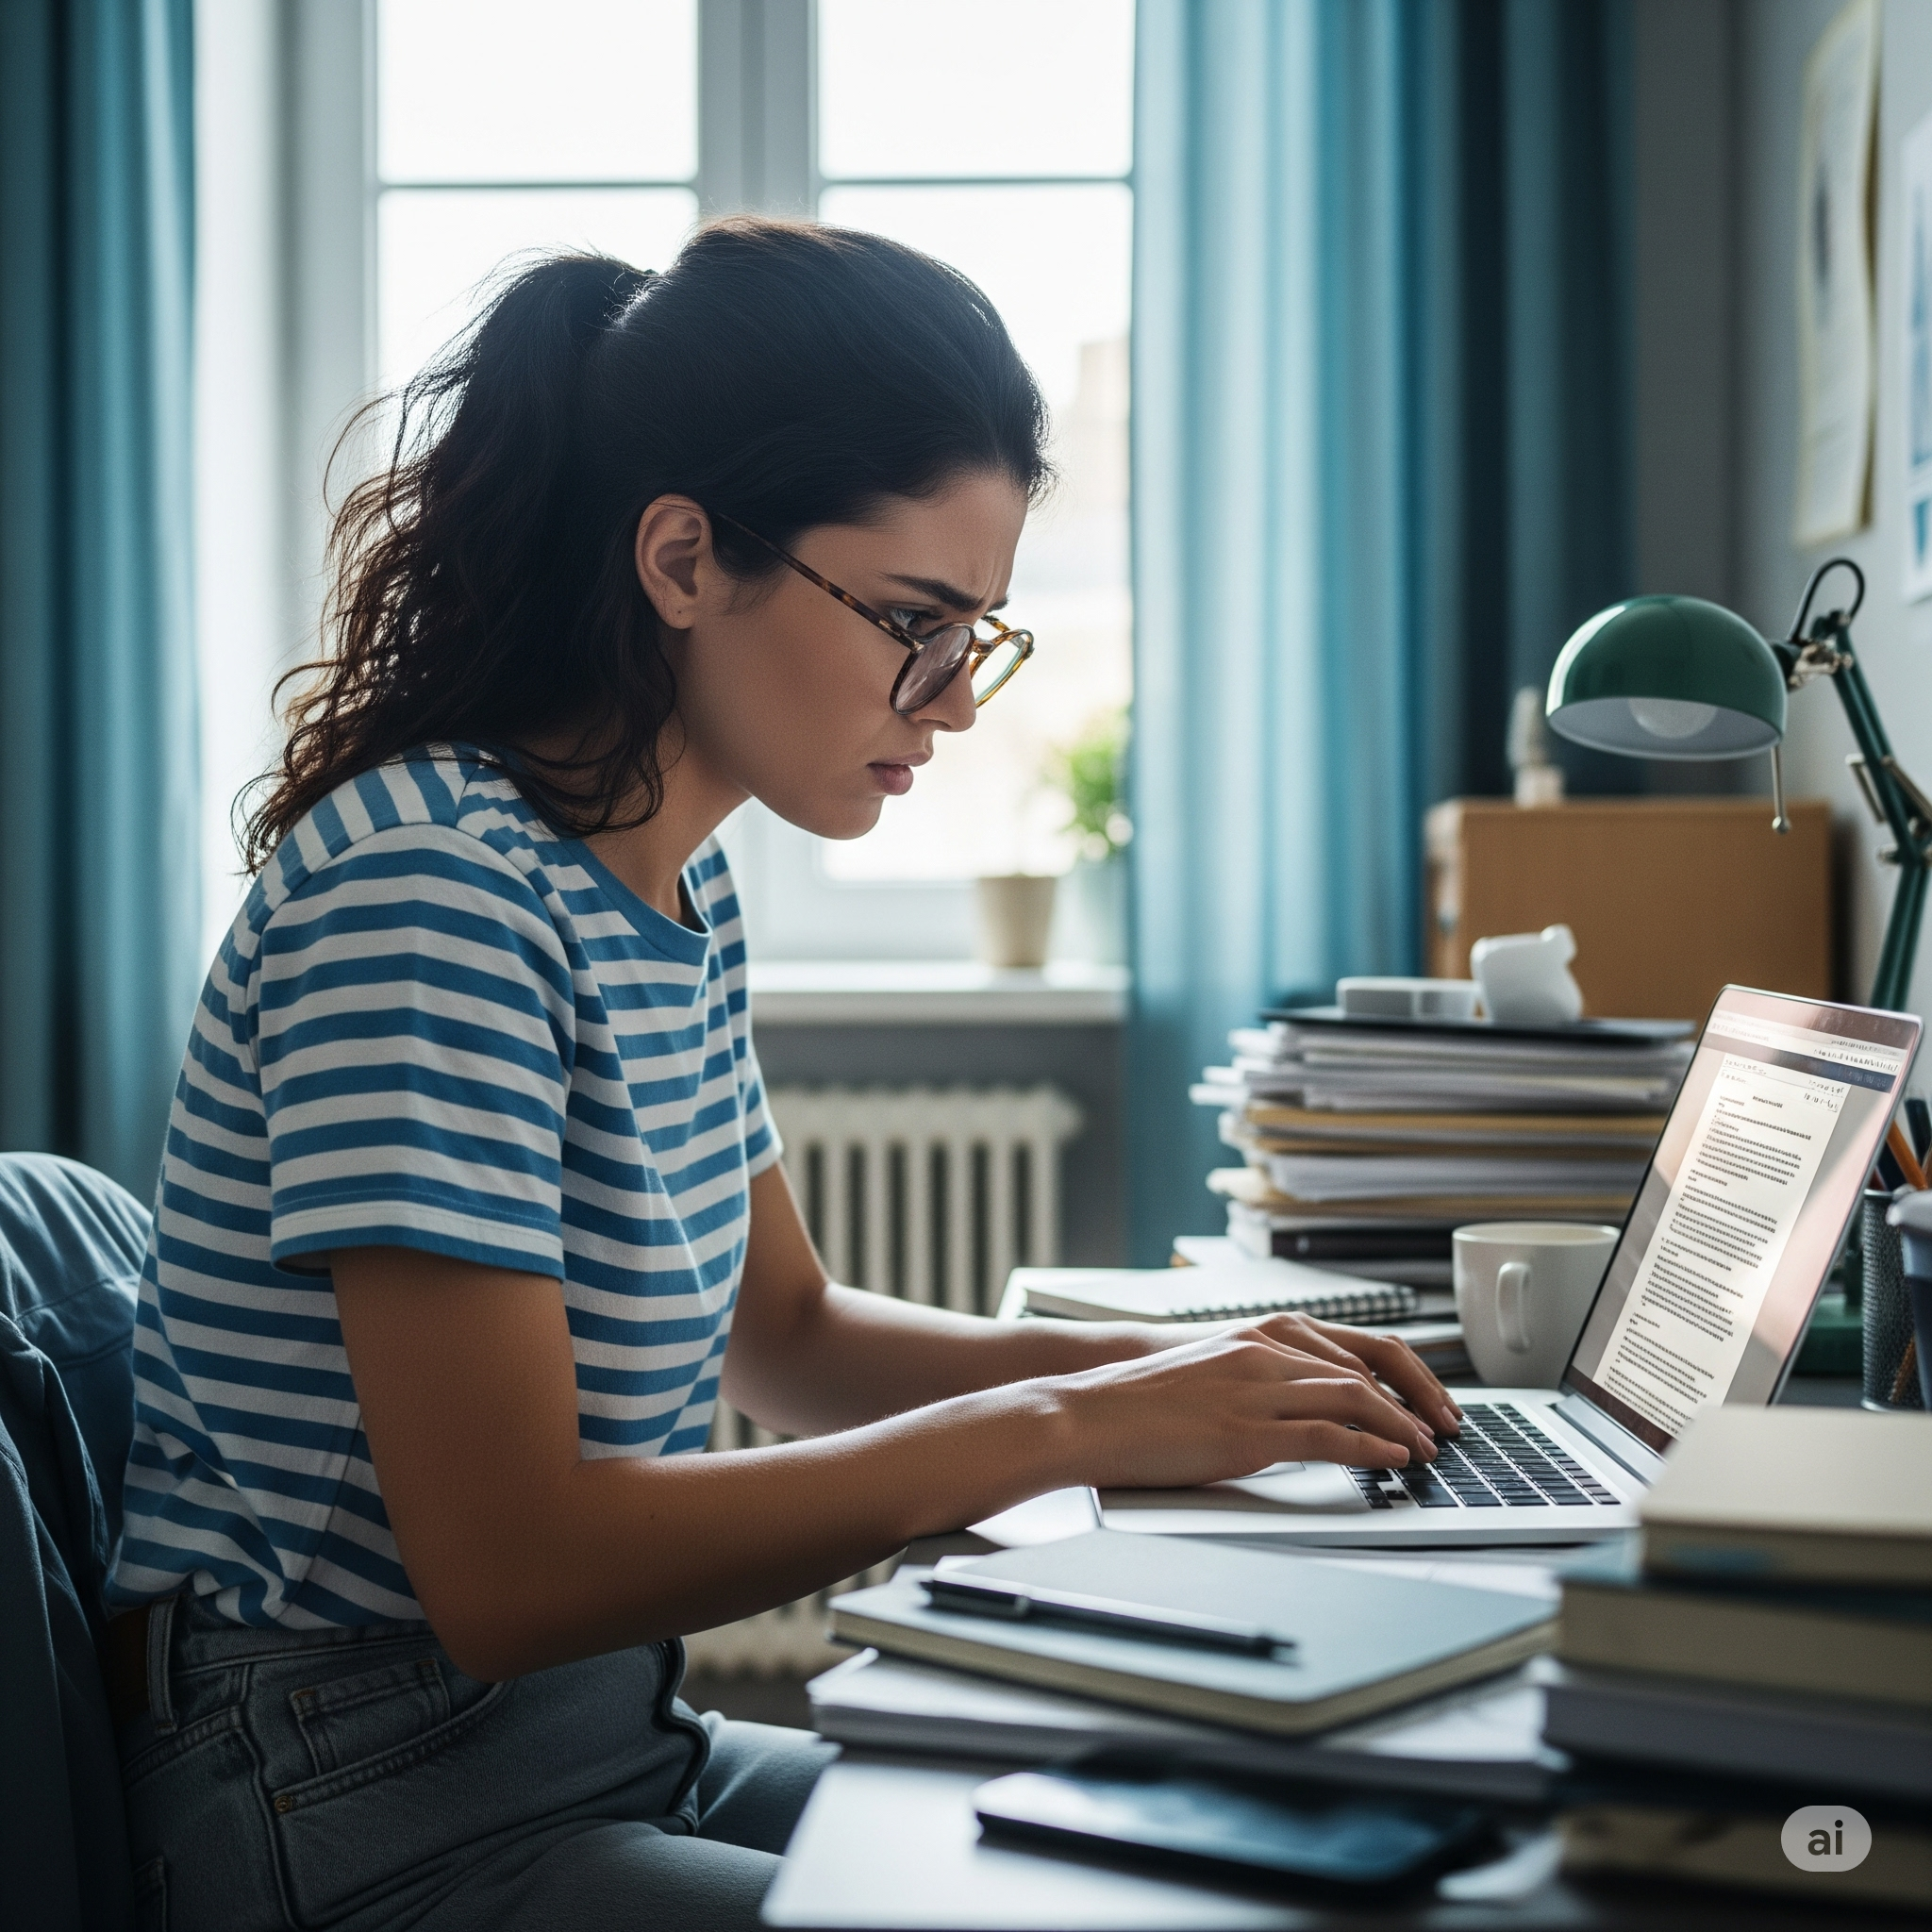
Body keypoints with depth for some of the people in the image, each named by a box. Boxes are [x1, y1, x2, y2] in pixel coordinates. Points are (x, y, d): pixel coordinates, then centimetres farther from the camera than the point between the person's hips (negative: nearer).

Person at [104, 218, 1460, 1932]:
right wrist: (1063, 1429, -22)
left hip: (609, 1739, 9)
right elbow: (510, 1568, -27)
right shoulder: (425, 889, -22)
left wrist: (1182, 1365, 1)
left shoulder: (678, 885, 6)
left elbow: (783, 1331, 17)